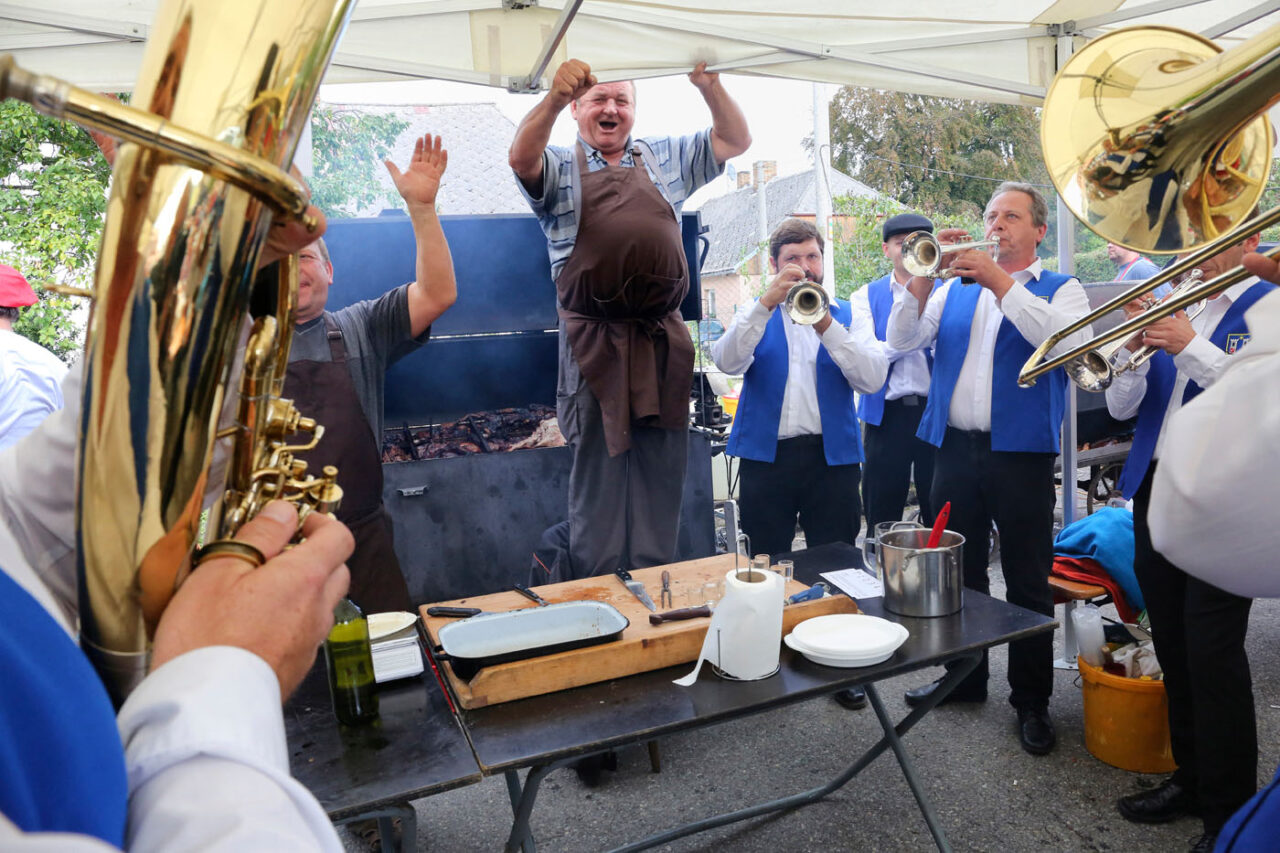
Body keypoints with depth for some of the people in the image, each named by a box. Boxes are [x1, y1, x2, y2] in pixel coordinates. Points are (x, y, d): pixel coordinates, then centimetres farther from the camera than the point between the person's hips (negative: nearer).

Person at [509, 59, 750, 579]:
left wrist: (709, 86, -4)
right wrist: (555, 98, -29)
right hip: (594, 344, -3)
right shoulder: (559, 166, 7)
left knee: (661, 469, 8)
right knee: (597, 464, 4)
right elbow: (521, 159, -14)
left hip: (662, 339, 3)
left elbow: (736, 141, 12)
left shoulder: (665, 160, 17)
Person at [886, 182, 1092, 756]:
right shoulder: (955, 290, 15)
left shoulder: (1061, 290, 5)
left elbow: (1067, 342, -17)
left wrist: (999, 280, -19)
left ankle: (1032, 700, 20)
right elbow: (902, 341, 2)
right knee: (958, 573, 14)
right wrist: (922, 278, -13)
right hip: (954, 449, 4)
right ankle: (965, 676, 31)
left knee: (1028, 583, 4)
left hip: (1021, 452, -3)